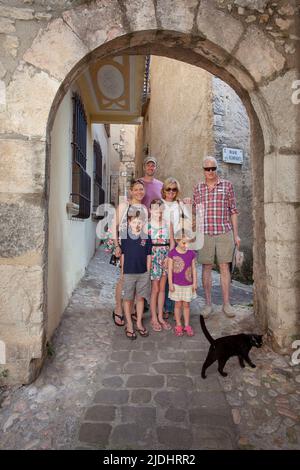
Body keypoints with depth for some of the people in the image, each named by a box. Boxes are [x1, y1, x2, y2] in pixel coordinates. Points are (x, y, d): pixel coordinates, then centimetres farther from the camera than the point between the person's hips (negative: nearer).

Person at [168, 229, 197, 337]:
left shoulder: (191, 253, -4)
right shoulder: (172, 253, -10)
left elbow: (193, 269, 2)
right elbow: (170, 269, -7)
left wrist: (194, 283, 2)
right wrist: (170, 283, -7)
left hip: (188, 284, 2)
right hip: (176, 284, -1)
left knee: (186, 305, 11)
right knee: (178, 304, 9)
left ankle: (187, 326, 23)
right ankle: (178, 325, 22)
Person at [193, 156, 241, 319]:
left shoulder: (227, 185, 6)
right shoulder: (198, 188, 9)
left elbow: (233, 211, 7)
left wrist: (236, 234, 4)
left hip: (225, 232, -1)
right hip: (204, 233, 1)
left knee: (224, 267, 4)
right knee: (206, 267, 5)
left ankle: (226, 303, 16)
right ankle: (208, 303, 17)